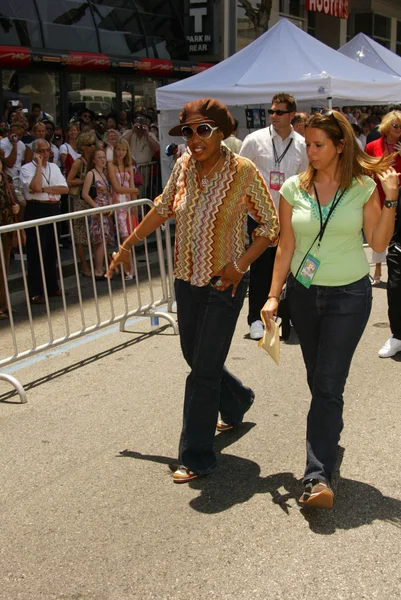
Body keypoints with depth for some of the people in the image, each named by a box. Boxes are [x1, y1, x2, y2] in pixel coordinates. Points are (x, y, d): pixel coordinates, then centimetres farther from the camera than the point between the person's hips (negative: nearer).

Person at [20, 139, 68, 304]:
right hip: (36, 210, -6)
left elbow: (65, 189, 3)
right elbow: (36, 187, -21)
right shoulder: (27, 168, -4)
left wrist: (45, 189, -10)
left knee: (51, 250, 12)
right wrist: (39, 165, -13)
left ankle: (52, 287, 23)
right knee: (36, 251, -3)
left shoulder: (54, 167, 13)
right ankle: (35, 292, 1)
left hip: (54, 209, 6)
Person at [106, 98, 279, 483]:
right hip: (187, 279, 6)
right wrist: (128, 244, 19)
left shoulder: (243, 171, -15)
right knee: (194, 357, 19)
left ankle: (197, 457, 12)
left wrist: (240, 265, -16)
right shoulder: (184, 166, 0)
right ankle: (236, 403, 49)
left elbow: (270, 224, -8)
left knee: (204, 371, -3)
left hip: (223, 283, -6)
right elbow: (163, 208, 15)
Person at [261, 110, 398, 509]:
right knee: (318, 380, 15)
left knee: (328, 384, -7)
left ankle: (317, 477, -8)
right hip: (304, 293, 3)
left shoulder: (363, 188, -5)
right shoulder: (294, 188, -1)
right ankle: (330, 437, 40)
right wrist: (273, 295, -3)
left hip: (349, 295, -3)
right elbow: (286, 246, 1)